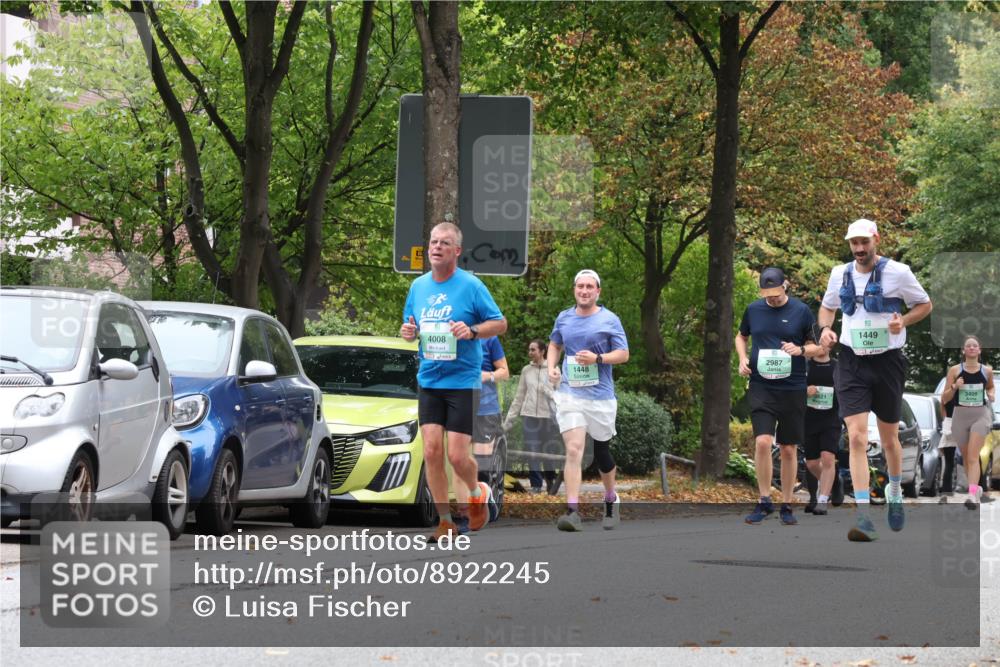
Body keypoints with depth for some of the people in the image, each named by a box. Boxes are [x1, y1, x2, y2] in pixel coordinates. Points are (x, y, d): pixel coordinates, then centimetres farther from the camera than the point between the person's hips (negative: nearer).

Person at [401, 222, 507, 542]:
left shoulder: (471, 285, -6)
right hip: (428, 381, 5)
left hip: (463, 381, -4)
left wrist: (472, 331, -20)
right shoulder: (418, 286, 9)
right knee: (431, 451, -4)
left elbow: (500, 323, -3)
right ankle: (445, 521, 7)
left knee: (457, 456, -7)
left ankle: (477, 492, 26)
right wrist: (408, 332, -2)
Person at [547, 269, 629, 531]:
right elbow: (554, 345, 25)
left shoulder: (609, 320, 0)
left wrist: (597, 358, -18)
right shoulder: (564, 318, 9)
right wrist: (551, 367, 5)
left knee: (602, 452, 12)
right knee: (574, 450, -15)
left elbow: (623, 354, -1)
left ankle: (611, 500, 38)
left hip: (601, 396, -1)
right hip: (570, 394, 1)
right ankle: (572, 511, -22)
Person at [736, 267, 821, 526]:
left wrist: (800, 350, -15)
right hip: (761, 386, 0)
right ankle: (764, 501, -3)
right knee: (762, 442, -15)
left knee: (789, 449, 5)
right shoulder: (753, 310, 5)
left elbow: (817, 347, 7)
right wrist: (743, 358, 3)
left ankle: (787, 506, 17)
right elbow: (741, 337, 22)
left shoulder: (801, 311, 0)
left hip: (792, 388, 0)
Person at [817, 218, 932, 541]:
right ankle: (863, 516, -18)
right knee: (856, 438, -13)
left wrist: (903, 321, -13)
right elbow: (827, 306, 22)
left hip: (887, 361, -1)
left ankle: (895, 493, 42)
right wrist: (825, 328, 0)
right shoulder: (840, 274, 5)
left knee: (889, 439, 13)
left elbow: (925, 305, 7)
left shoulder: (898, 272, -5)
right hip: (851, 363, 1)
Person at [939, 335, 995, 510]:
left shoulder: (987, 371, 3)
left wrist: (992, 394, 2)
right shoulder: (955, 370, 0)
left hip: (981, 415, -2)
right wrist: (954, 387, -17)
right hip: (960, 415, 2)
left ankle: (972, 495, -25)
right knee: (966, 457, 13)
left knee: (973, 456, -16)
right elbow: (944, 399, 1)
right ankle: (976, 488, 34)